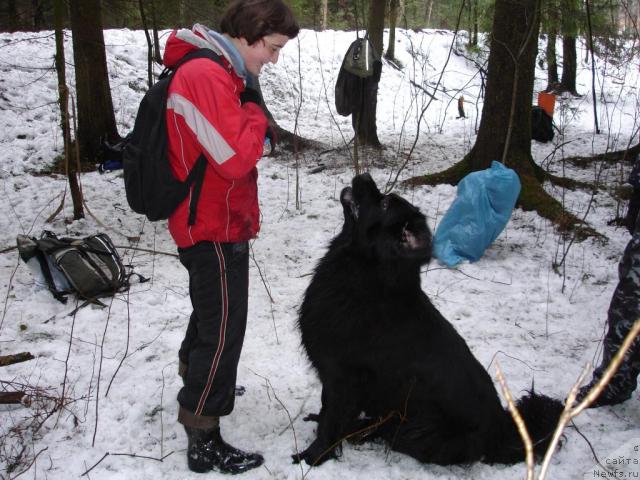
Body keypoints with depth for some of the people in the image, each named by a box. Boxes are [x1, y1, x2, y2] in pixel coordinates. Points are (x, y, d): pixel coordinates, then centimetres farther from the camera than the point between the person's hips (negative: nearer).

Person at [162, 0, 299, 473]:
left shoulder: (216, 70, 10)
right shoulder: (206, 76, -24)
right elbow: (236, 159, -28)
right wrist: (255, 113, -15)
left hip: (213, 223, 11)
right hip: (215, 228, -11)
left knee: (211, 311, 27)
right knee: (224, 330, -4)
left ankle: (197, 383, 49)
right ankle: (203, 441, 5)